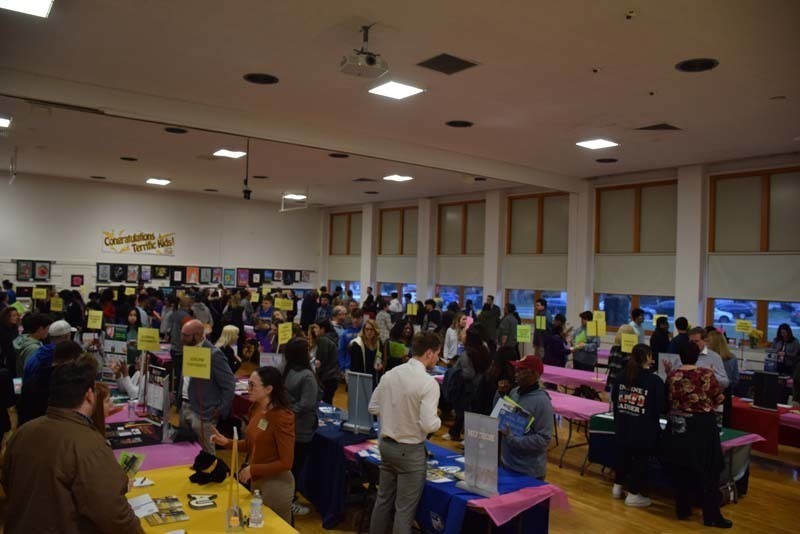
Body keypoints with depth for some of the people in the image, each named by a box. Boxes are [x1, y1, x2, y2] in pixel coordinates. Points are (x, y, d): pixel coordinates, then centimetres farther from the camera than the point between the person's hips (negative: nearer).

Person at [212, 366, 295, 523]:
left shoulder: (283, 417, -25)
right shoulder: (255, 408, -1)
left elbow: (285, 462, -22)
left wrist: (252, 470, -18)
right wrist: (227, 442, -3)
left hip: (276, 484, -8)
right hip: (257, 481, 8)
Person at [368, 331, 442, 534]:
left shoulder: (390, 374, -2)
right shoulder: (428, 383, -21)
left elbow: (373, 407, 6)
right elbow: (429, 425, -24)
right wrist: (438, 419, -4)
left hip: (386, 444, 6)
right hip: (410, 451, -6)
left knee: (383, 500, 20)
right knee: (404, 509, 6)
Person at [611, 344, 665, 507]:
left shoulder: (622, 376, 1)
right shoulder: (654, 380, -16)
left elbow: (614, 399, 11)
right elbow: (661, 407, -14)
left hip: (622, 426, 5)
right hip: (644, 429, -5)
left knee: (623, 454, 21)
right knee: (640, 459, 8)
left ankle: (618, 486, 33)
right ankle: (634, 494, 15)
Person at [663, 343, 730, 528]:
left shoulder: (672, 375, -6)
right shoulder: (706, 374, -12)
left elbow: (668, 401, 2)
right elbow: (719, 398, -1)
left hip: (678, 426, 2)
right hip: (703, 426, -2)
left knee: (680, 469, 12)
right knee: (708, 470, 7)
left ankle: (682, 509, 21)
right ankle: (711, 514, 10)